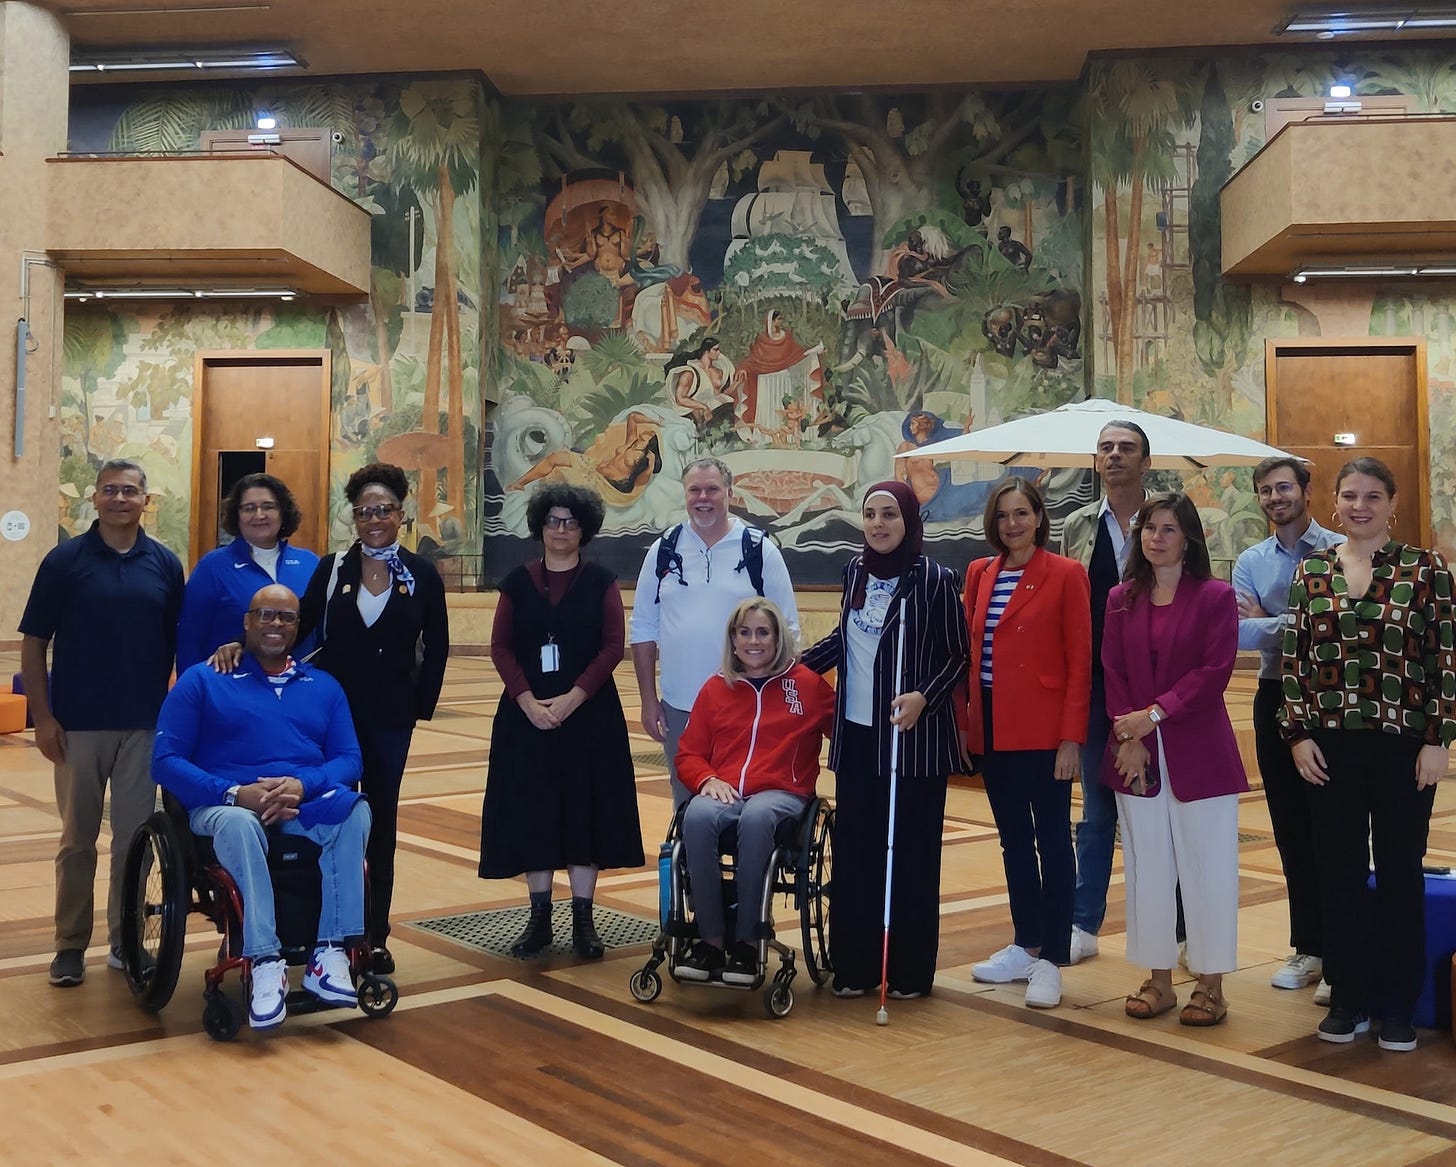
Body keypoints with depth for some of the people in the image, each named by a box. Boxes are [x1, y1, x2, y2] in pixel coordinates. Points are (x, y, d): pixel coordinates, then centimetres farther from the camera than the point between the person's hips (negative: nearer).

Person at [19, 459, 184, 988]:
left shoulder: (165, 565, 5)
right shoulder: (64, 561, 0)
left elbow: (179, 643, 9)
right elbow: (34, 644, 0)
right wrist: (43, 716, -6)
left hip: (146, 725, 1)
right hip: (78, 724, -1)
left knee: (134, 838, 7)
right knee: (78, 840, 8)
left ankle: (125, 941, 19)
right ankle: (70, 945, 19)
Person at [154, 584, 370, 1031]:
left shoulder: (324, 686, 19)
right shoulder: (202, 681, 11)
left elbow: (349, 758, 8)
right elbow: (166, 759, 0)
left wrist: (302, 785, -15)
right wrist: (235, 793, -17)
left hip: (307, 803, 2)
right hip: (226, 804, -2)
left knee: (353, 809, -32)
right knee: (237, 824, -39)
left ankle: (330, 954, -33)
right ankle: (265, 963, -40)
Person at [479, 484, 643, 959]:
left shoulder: (601, 581, 2)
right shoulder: (518, 582, 6)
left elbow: (613, 646, -4)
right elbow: (500, 646, 1)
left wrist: (573, 698, -14)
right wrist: (528, 701, -12)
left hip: (589, 713, -1)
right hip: (528, 712, 2)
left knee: (586, 808, 1)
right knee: (531, 808, 4)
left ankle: (583, 919, 10)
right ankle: (539, 917, 14)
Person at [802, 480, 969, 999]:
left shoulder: (935, 580, -9)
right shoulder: (855, 570, 6)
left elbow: (959, 656, -4)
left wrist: (924, 697, -18)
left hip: (914, 737, -4)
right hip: (857, 734, 5)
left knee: (911, 854, 4)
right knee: (854, 850, 7)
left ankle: (909, 971, 17)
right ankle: (854, 965, 18)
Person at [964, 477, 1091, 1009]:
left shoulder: (1065, 575, -5)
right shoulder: (979, 574, 10)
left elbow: (1080, 662, -8)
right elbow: (969, 651, 12)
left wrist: (1072, 737, -13)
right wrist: (965, 723, 6)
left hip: (1043, 732, -5)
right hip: (991, 730, 6)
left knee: (1052, 840, 2)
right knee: (1014, 840, 14)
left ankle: (1051, 960, 9)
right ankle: (1025, 945, 26)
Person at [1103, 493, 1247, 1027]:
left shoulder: (1215, 597, -2)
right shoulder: (1122, 599, 9)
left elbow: (1215, 672, -10)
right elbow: (1112, 673, 4)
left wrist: (1156, 713, -15)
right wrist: (1129, 738, -8)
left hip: (1198, 751, -4)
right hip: (1135, 754, 4)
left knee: (1206, 865, 1)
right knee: (1147, 866, 9)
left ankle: (1210, 985, 12)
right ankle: (1158, 980, 20)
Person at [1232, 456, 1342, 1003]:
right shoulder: (1250, 562, 8)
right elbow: (1241, 633, -4)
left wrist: (1267, 624, -10)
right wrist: (1294, 625, -16)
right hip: (1275, 697, 5)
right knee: (1290, 828, 11)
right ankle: (1307, 947, 23)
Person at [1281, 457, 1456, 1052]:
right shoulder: (1310, 572, 5)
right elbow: (1293, 659, 6)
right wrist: (1298, 733, -1)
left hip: (1403, 742, -2)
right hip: (1331, 745, 2)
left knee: (1400, 871, 6)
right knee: (1338, 872, 7)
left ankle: (1398, 1004, 19)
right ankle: (1348, 997, 20)